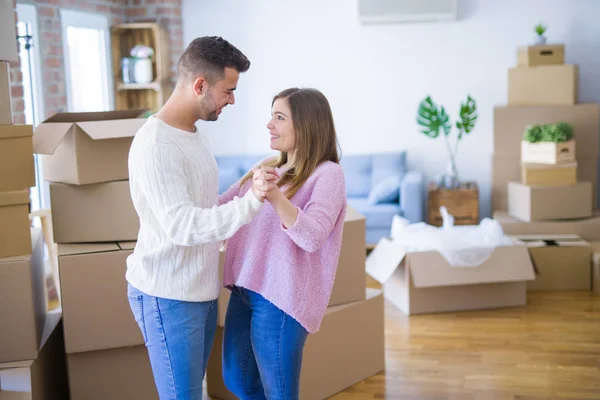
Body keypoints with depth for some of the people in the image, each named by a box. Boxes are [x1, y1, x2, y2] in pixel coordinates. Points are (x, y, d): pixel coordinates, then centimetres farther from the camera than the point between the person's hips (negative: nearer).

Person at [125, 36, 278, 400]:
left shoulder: (194, 134, 10)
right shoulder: (155, 144, -21)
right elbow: (182, 226, -30)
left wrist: (252, 192, 8)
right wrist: (250, 202, -38)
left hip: (201, 289, 9)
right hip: (168, 296, -9)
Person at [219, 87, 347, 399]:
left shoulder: (327, 174, -11)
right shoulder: (271, 167, 11)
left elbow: (311, 236, -25)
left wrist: (274, 196, -38)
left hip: (281, 297, -8)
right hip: (243, 290, 8)